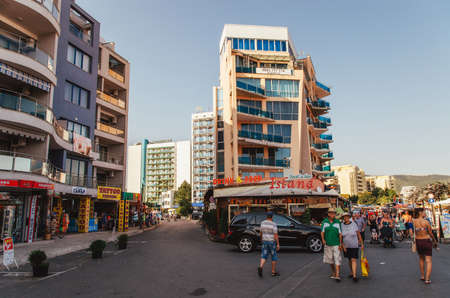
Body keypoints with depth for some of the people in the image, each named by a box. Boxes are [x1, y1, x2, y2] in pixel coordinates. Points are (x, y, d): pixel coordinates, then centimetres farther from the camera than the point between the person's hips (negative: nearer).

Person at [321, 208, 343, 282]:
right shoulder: (324, 222, 1)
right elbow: (322, 232, 1)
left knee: (337, 259, -9)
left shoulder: (338, 222, -3)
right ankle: (333, 272, 31)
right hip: (328, 244, 2)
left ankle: (337, 275, -8)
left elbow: (340, 233, -2)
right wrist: (323, 239, -15)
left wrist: (340, 244, -6)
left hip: (336, 244, -2)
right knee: (330, 259, 12)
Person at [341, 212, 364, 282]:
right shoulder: (342, 225, -4)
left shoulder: (354, 224, -8)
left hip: (354, 246, -2)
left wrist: (362, 243, 0)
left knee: (353, 260, -9)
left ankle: (354, 276, -9)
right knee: (349, 260, 15)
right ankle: (352, 272, 31)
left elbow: (359, 234, -2)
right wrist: (343, 245, -9)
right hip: (346, 246, 2)